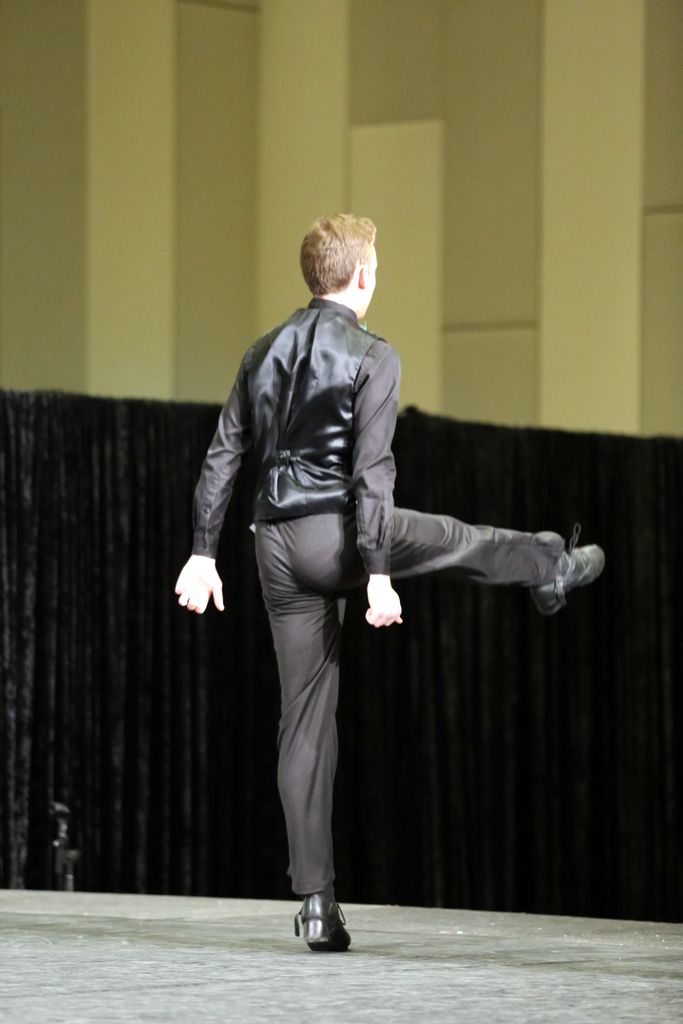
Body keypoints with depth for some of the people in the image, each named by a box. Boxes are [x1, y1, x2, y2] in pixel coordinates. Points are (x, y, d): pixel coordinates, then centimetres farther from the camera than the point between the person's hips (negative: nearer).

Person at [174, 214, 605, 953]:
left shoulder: (265, 353, 10)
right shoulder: (372, 357, -8)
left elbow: (221, 459, 9)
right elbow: (371, 472, -15)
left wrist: (203, 553, 11)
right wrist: (378, 575, -16)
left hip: (277, 546, 6)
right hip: (338, 532, -6)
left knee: (305, 721, 7)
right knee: (460, 541, 24)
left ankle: (316, 900, 6)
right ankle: (553, 571, 56)